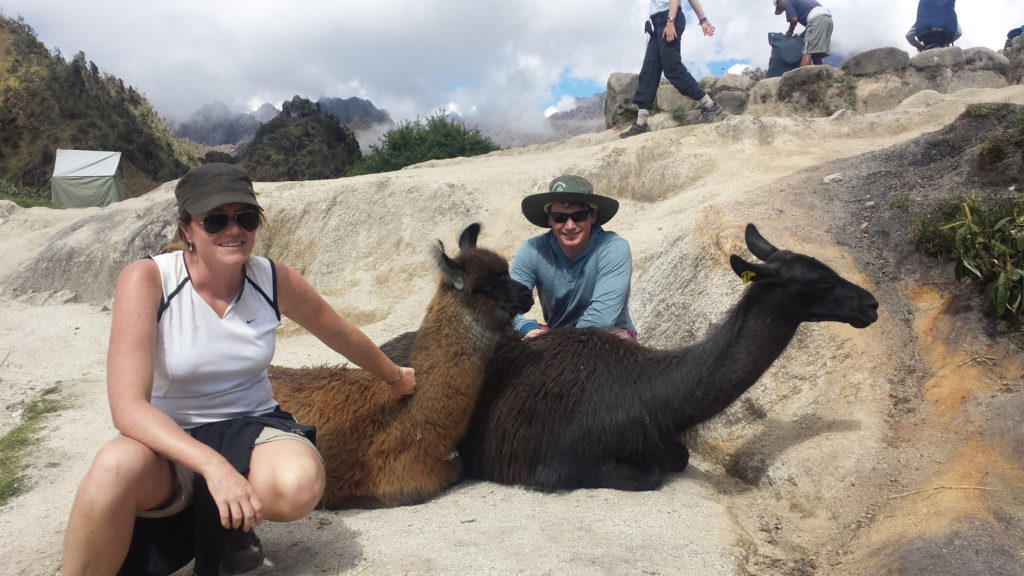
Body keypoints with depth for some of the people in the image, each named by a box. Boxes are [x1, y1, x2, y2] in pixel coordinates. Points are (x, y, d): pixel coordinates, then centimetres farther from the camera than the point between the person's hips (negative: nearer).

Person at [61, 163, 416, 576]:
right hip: (170, 442, -3)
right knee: (116, 468, -38)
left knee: (301, 484, -31)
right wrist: (213, 465, -36)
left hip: (252, 428, 3)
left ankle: (221, 522, 4)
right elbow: (127, 406, -23)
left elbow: (343, 335, 12)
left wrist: (395, 377, 27)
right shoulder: (145, 279, -15)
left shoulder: (275, 281, -6)